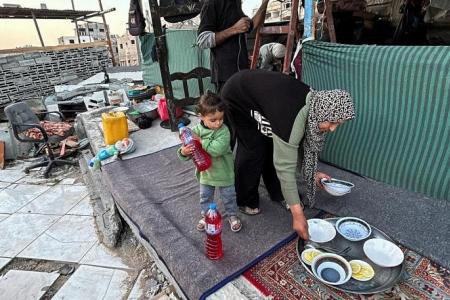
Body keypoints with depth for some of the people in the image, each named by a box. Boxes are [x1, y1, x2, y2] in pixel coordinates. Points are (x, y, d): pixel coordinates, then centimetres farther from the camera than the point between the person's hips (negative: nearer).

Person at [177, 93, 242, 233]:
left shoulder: (223, 130, -22)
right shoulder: (196, 131, -11)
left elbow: (218, 149, -36)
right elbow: (189, 149, -7)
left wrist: (201, 141, -32)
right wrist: (183, 152, -30)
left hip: (223, 172, -3)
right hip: (205, 172, 3)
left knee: (228, 196, 17)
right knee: (205, 197, 21)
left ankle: (232, 215, 41)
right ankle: (206, 216, 45)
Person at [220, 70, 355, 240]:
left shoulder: (315, 102, -15)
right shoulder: (292, 117, -39)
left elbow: (305, 142, 1)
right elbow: (284, 166, -36)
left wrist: (313, 171, -5)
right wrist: (297, 214, -32)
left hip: (260, 90, 7)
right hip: (238, 97, -7)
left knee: (277, 148, 2)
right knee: (253, 150, -9)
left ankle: (278, 194, 20)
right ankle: (246, 201, 11)